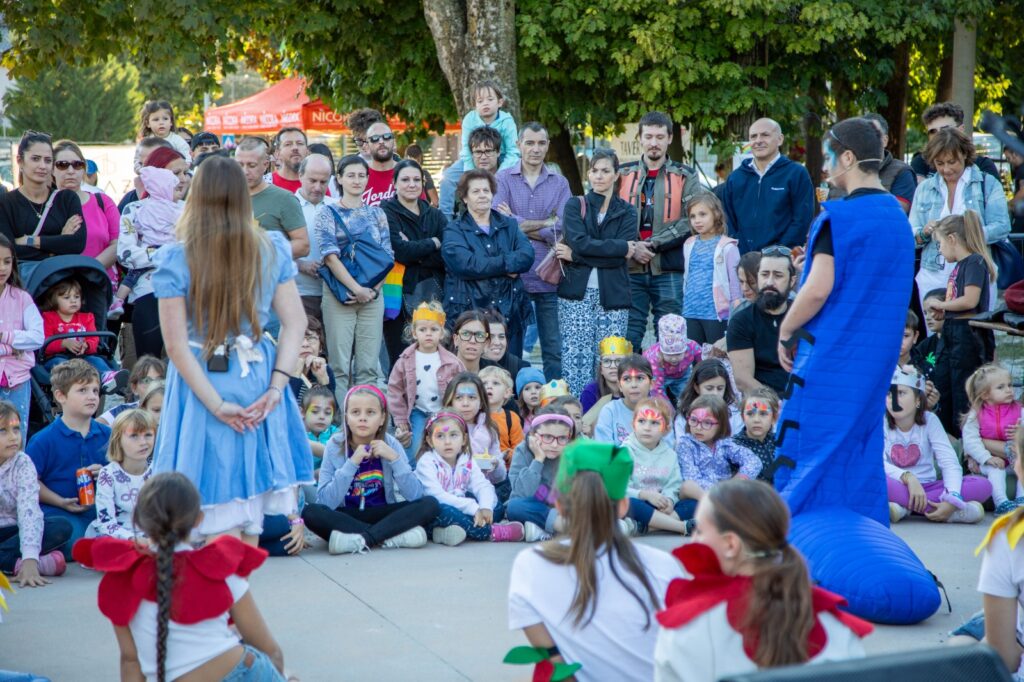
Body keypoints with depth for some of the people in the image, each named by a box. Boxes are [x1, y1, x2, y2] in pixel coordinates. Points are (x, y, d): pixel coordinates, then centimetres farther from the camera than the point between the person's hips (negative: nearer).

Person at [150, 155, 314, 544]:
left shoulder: (175, 260, -11)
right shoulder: (272, 251, -1)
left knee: (221, 517, 5)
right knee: (251, 519, 16)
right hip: (259, 381, 3)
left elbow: (176, 345, -14)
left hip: (202, 383, -3)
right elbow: (295, 323, -2)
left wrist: (216, 404, -12)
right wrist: (276, 385, -6)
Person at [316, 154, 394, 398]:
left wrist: (373, 289, -8)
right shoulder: (328, 214, 4)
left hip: (372, 294, 3)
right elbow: (330, 256, -6)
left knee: (369, 365, 1)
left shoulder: (376, 213, 13)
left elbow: (387, 256, 8)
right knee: (340, 365, -4)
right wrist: (356, 288, -16)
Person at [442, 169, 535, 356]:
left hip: (509, 312, 4)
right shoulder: (454, 230, 3)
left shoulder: (509, 225, 15)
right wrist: (506, 264, -10)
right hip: (469, 311, -3)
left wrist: (490, 264, -16)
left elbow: (527, 256, -3)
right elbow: (465, 264, -15)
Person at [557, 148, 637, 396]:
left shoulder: (626, 212, 11)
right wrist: (620, 247, -8)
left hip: (612, 296, 1)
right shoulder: (575, 206, 11)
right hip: (577, 294, -1)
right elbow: (579, 242, -7)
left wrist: (574, 255, -7)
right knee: (575, 360, -8)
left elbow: (621, 258, -4)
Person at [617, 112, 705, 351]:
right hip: (630, 270, 1)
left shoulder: (686, 177, 6)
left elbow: (692, 222, -6)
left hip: (669, 271, -1)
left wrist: (654, 243, -13)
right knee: (629, 337, 3)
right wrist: (632, 247, -11)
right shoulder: (623, 174, 11)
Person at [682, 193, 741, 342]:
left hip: (716, 314, -5)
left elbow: (735, 282, -6)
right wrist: (685, 306, 15)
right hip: (691, 313, 5)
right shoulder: (689, 245, 10)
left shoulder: (727, 247, -7)